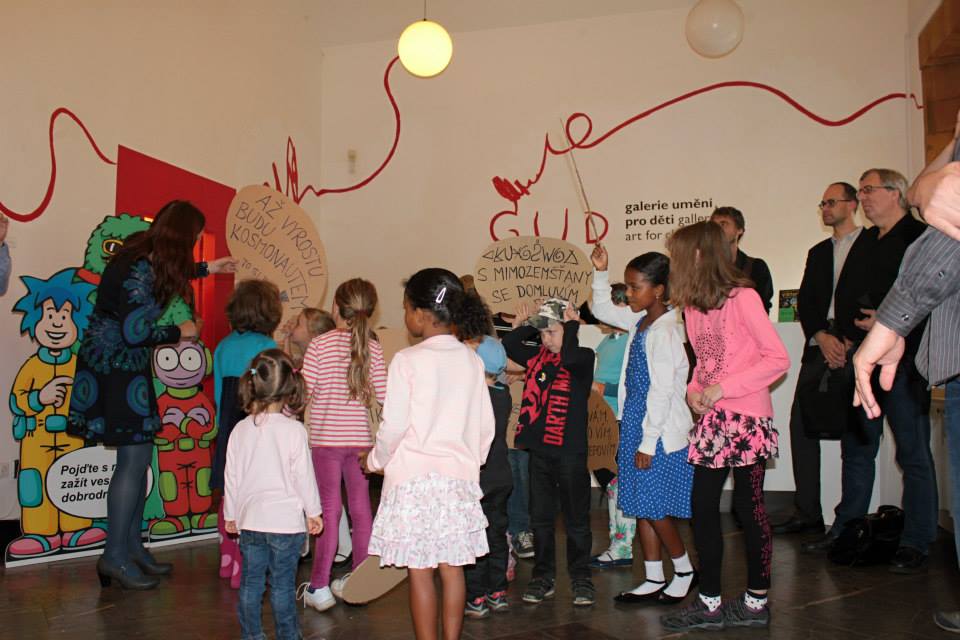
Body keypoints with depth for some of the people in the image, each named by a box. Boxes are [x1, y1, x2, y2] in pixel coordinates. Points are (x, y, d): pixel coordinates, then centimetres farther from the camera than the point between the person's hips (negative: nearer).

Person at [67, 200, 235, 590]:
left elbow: (168, 276, 31)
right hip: (113, 371, -10)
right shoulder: (138, 270, -23)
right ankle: (114, 556, 5)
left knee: (139, 458, 12)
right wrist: (179, 332, -11)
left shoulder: (146, 259, 6)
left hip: (126, 369, 10)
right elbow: (135, 333, -26)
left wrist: (207, 269, 38)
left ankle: (132, 546, 22)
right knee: (134, 459, -5)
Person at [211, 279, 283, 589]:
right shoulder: (266, 347, -12)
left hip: (228, 431, 7)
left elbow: (219, 394, 12)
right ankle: (244, 568, 2)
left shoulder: (223, 346, 7)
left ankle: (227, 561, 27)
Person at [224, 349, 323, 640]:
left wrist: (231, 515, 18)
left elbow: (231, 476, 6)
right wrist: (313, 511, 4)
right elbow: (303, 475, -8)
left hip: (250, 520, 4)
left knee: (251, 581, 12)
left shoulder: (240, 430, 0)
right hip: (286, 520, -3)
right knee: (283, 583, 5)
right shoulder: (294, 430, -11)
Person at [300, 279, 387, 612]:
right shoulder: (372, 347, -1)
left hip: (326, 438, -2)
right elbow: (381, 395, -3)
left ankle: (319, 587, 7)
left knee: (329, 510, 4)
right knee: (361, 509, 11)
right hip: (360, 438, 2)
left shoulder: (319, 345, -8)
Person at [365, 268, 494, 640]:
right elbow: (485, 426, 6)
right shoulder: (470, 360, 2)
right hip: (459, 477, 5)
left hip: (414, 477, -5)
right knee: (452, 567, 12)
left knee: (419, 571, 4)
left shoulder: (407, 360, -12)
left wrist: (376, 460, 6)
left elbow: (394, 426, -12)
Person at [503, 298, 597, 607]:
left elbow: (569, 357, -26)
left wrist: (572, 325, -15)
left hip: (570, 451, -5)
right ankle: (543, 576, 23)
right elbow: (508, 347, 9)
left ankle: (580, 578, 17)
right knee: (540, 517, 12)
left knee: (576, 518, 6)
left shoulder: (584, 357, -6)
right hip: (539, 450, 5)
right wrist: (525, 324, 7)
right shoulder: (537, 356, 9)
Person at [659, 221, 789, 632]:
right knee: (703, 507, 5)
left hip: (747, 417, -7)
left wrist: (722, 389, -20)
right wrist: (694, 390, -1)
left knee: (748, 506, 3)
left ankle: (757, 603, 17)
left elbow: (778, 358, -17)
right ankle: (710, 604, 16)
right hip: (710, 420, 7)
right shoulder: (691, 307, 10)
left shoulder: (742, 298, -12)